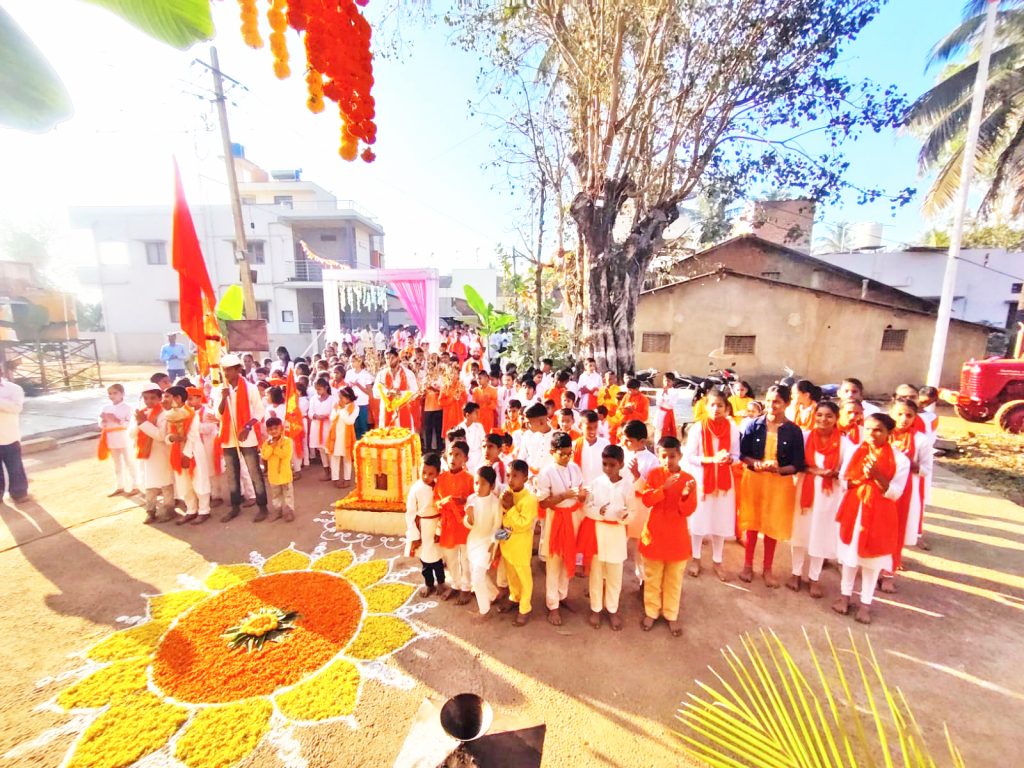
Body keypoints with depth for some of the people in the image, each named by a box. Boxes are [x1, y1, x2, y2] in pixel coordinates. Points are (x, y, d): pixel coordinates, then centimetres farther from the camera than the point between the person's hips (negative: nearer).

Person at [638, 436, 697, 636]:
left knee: (674, 579, 15)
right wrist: (664, 488, -29)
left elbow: (688, 511, -10)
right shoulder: (653, 474, -7)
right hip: (655, 534, 0)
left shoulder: (688, 479, -8)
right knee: (652, 577, 15)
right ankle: (651, 612, 32)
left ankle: (671, 615, 33)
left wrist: (686, 495, -29)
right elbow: (646, 500, -17)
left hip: (677, 536, 0)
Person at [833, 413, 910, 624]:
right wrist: (862, 476, -15)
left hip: (879, 514, -2)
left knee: (872, 558, 8)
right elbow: (844, 480, 3)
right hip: (854, 509, 2)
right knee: (850, 553, 13)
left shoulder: (900, 459, -8)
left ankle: (866, 603, 24)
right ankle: (845, 595, 28)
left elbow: (895, 493, -12)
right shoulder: (855, 451, -1)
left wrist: (877, 475, -25)